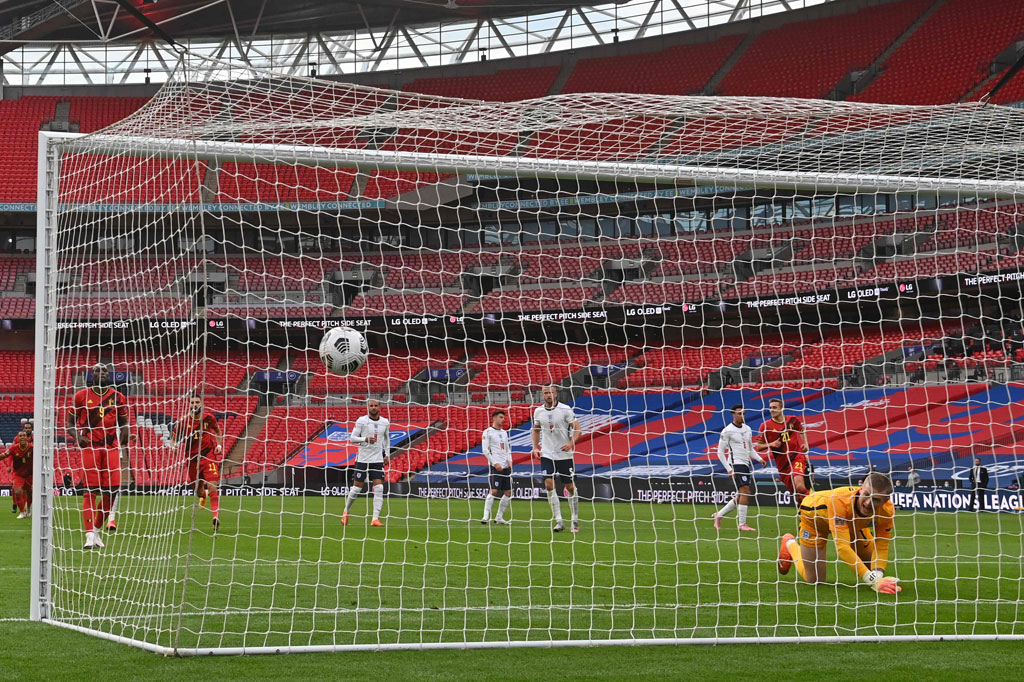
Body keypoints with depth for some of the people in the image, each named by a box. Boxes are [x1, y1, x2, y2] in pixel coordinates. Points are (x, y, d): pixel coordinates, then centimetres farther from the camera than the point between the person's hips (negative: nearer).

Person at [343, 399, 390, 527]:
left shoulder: (385, 422, 6)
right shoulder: (361, 421, -6)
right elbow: (352, 437, -7)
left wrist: (387, 454, 17)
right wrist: (366, 439, -23)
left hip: (378, 459, 3)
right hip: (362, 459, -3)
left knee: (379, 489, -10)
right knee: (357, 488, 2)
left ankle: (375, 519, -11)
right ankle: (346, 510, 27)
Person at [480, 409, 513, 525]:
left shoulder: (504, 433, 19)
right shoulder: (488, 432, -2)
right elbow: (485, 451, -8)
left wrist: (509, 460, 5)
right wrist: (495, 463, -14)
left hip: (506, 466, 7)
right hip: (495, 466, -7)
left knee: (509, 492, 3)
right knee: (494, 490, -17)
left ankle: (499, 517, 12)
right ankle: (486, 516, -15)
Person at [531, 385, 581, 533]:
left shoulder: (565, 410, -8)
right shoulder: (538, 411, 4)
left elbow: (577, 429, -9)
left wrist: (571, 443, -26)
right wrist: (535, 447, 8)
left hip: (564, 454, -2)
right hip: (547, 454, 2)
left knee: (570, 487, 2)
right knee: (549, 485, -14)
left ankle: (575, 521, 17)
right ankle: (559, 521, -11)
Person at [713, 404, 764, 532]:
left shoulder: (747, 429, 14)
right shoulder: (727, 431, -7)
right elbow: (720, 452, -6)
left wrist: (759, 459, 4)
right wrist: (729, 469, -13)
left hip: (745, 464, 8)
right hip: (735, 464, -8)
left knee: (740, 497, 9)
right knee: (745, 492, -17)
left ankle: (719, 515, 24)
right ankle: (742, 524, -14)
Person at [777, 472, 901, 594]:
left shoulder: (887, 510, -34)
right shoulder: (839, 501, -49)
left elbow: (881, 548, -27)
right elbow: (843, 547, -52)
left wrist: (877, 577, -46)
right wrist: (872, 580, -57)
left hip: (852, 524, 4)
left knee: (875, 568, 5)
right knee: (814, 580, -1)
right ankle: (790, 544, 27)